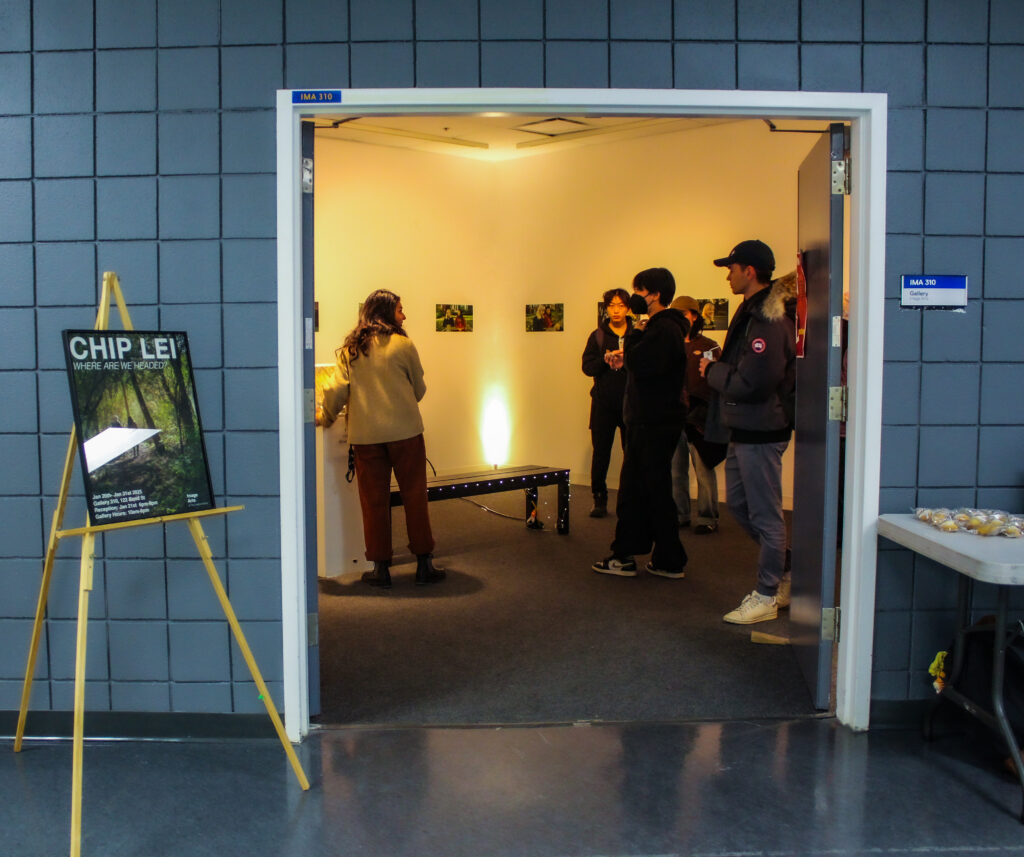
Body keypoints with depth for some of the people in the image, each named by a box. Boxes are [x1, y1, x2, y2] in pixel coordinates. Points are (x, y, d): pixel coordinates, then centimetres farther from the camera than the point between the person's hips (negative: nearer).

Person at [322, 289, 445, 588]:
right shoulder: (403, 345, 0)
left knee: (374, 501, 8)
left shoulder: (349, 349, 7)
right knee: (414, 496, 7)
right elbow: (419, 388, 8)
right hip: (405, 431, -2)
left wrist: (327, 417, 17)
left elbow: (335, 390, -1)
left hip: (365, 435, 2)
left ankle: (380, 567, 12)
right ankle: (424, 564, 12)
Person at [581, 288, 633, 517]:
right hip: (604, 402, 1)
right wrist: (605, 360, -16)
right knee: (601, 452, 2)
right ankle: (599, 501, 11)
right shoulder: (598, 336, 9)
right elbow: (587, 367, 1)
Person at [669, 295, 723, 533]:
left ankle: (707, 518, 8)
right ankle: (679, 514, 21)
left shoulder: (709, 347, 2)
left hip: (698, 418, -4)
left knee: (703, 469, -1)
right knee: (675, 469, 9)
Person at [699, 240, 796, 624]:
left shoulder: (769, 320, -20)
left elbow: (750, 383, -25)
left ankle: (767, 595, 12)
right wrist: (718, 368, 3)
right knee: (738, 502, 18)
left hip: (761, 431, -11)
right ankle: (786, 570, 31)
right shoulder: (753, 311, 13)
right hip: (745, 429, 11)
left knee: (764, 513, 0)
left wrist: (712, 371, -11)